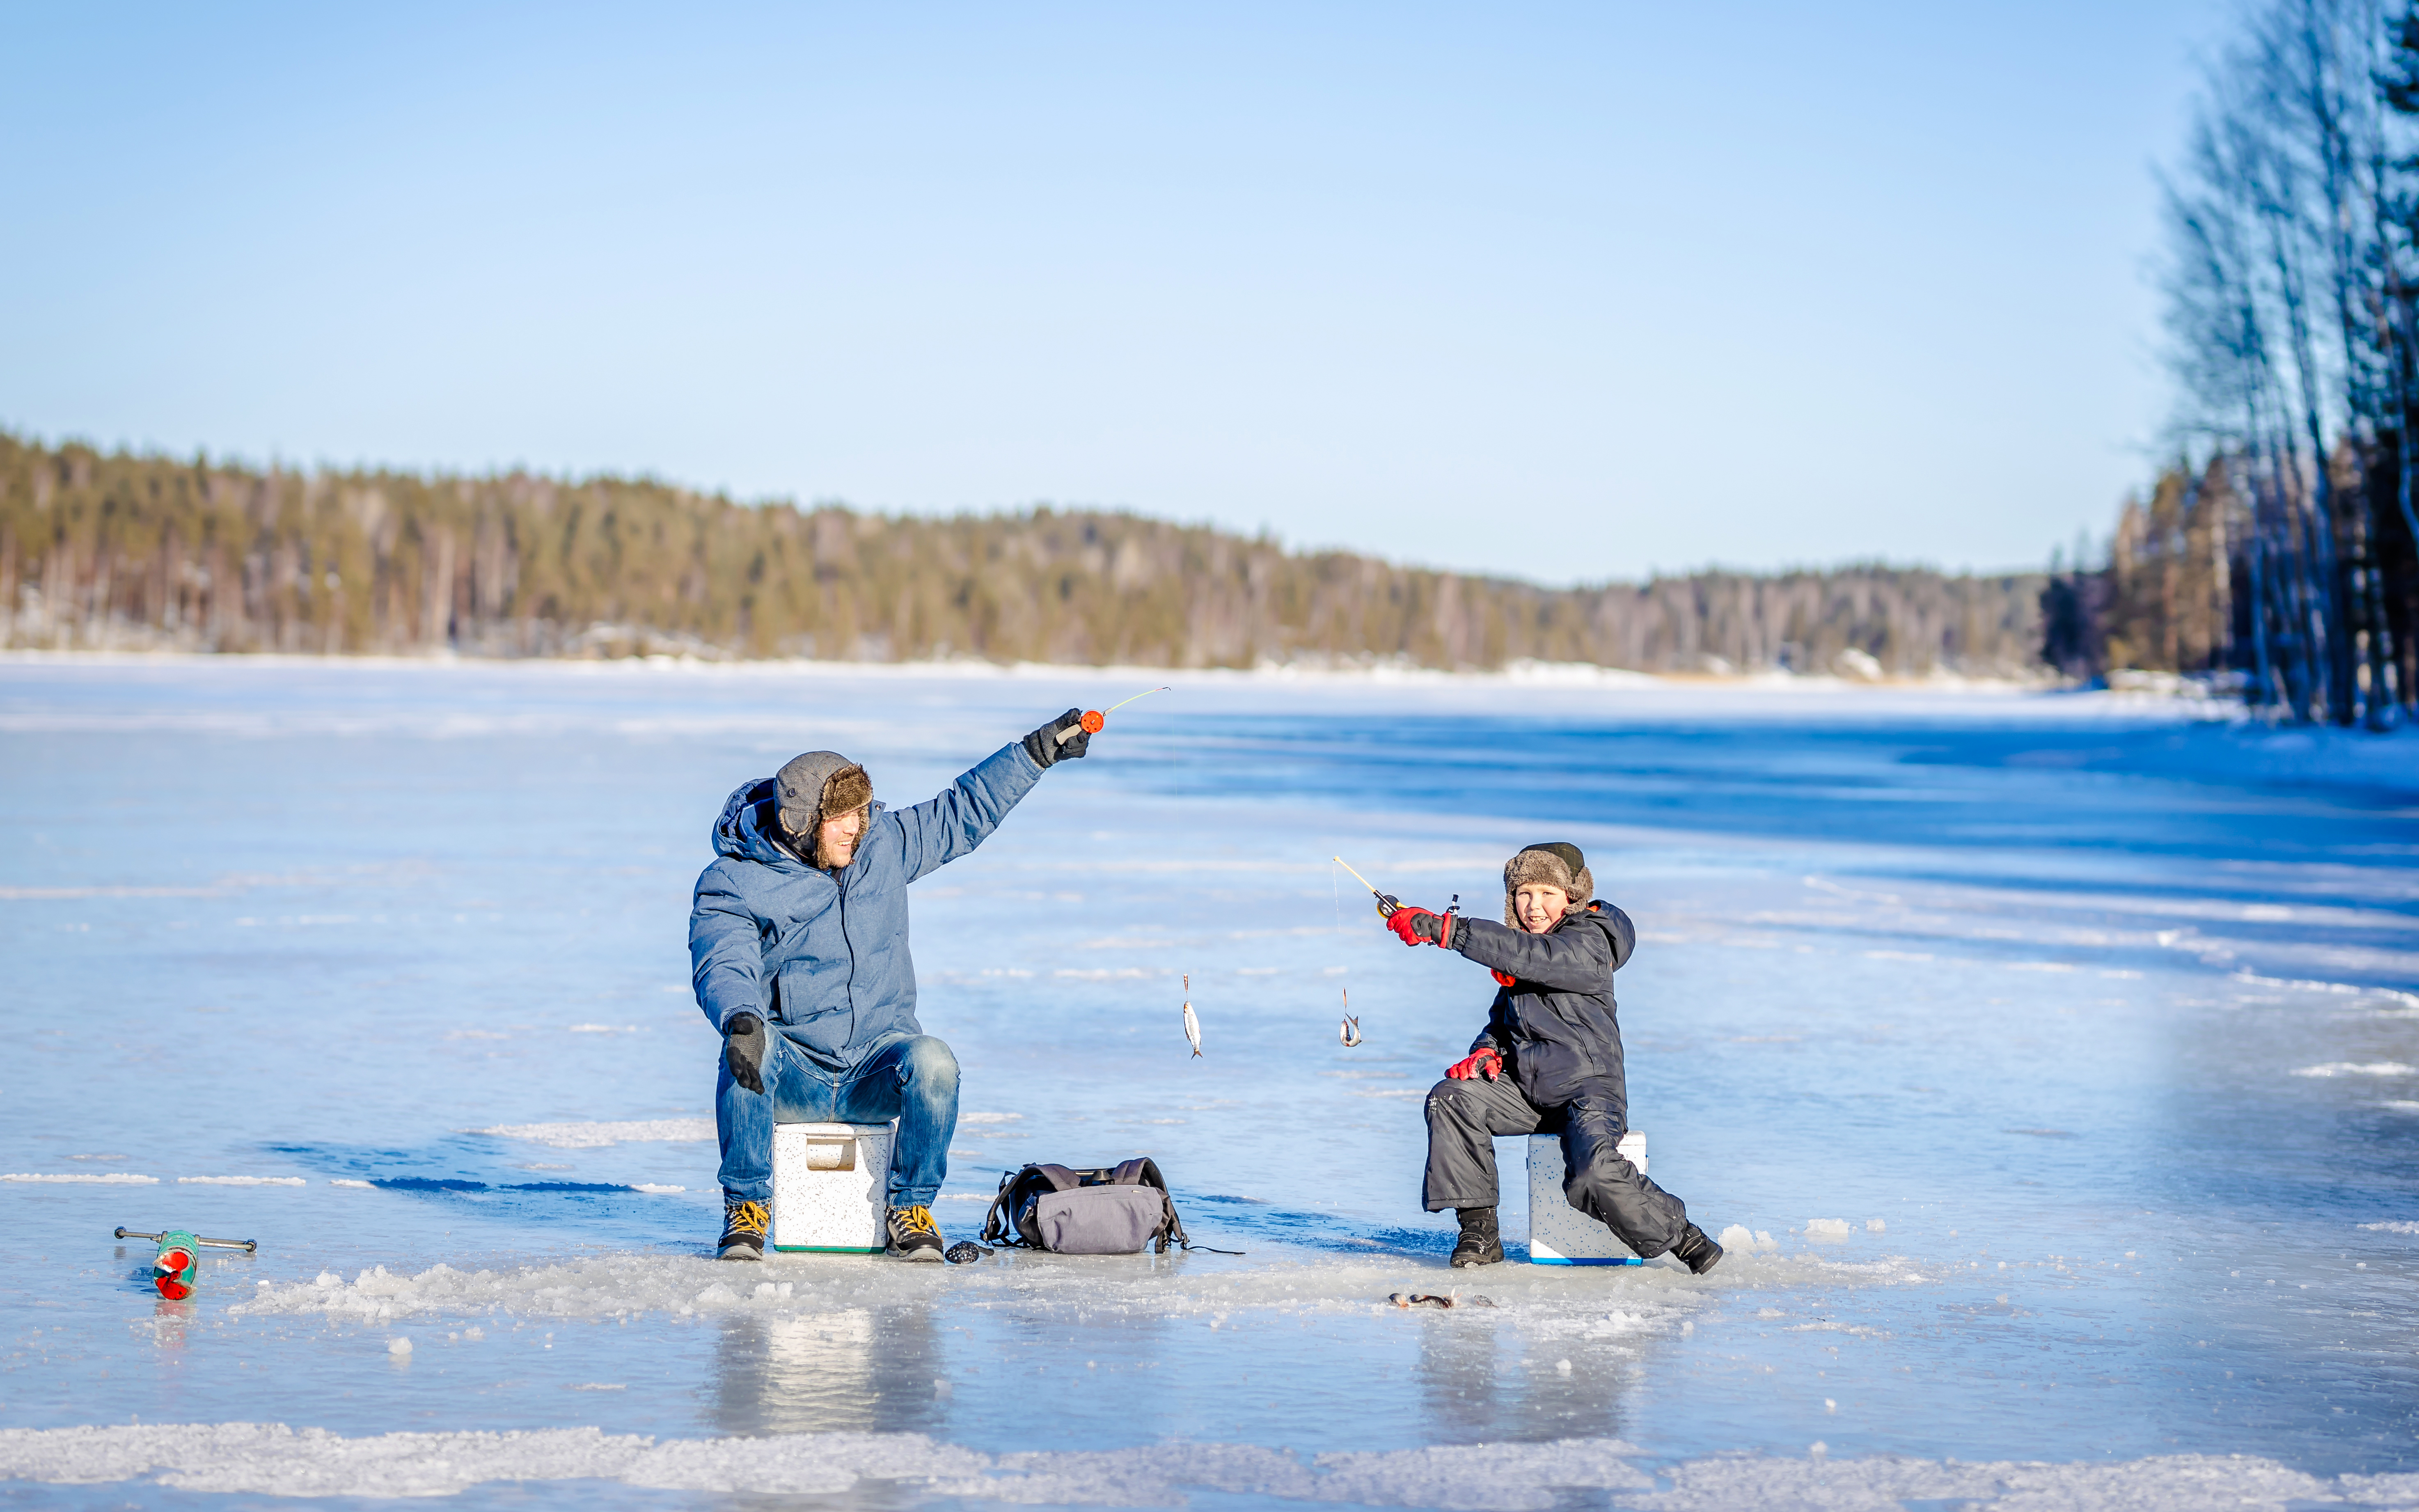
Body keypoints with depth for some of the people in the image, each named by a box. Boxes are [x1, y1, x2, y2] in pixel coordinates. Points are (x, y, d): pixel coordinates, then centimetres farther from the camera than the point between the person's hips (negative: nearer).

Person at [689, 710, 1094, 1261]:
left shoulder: (882, 844, 6)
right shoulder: (734, 884, -8)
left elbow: (963, 812, 18)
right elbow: (723, 966, -24)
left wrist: (1038, 751, 12)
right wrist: (740, 1019, -47)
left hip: (875, 1071, 2)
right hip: (792, 1074, -2)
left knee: (932, 1061, -31)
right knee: (751, 1048, -37)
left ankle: (909, 1213, -13)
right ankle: (747, 1207, -22)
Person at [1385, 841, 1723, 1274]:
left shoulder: (1588, 944, -12)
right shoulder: (1518, 947, 14)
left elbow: (1527, 956, -30)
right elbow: (1503, 1015, 24)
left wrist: (1443, 929, -36)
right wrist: (1487, 1051, -1)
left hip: (1587, 1088, -7)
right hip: (1524, 1088, 7)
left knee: (1595, 1176, -32)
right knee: (1450, 1099, -17)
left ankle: (1684, 1238, -6)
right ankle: (1480, 1232, -12)